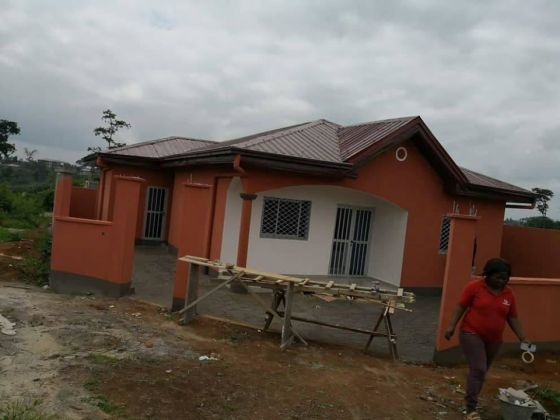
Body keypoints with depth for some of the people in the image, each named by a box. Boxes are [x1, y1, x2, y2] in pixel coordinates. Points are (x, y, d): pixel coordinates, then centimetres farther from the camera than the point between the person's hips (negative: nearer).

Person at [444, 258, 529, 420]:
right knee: (478, 370, -13)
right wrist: (451, 326, -16)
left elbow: (512, 318, 8)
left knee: (481, 371, 14)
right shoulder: (474, 287, -11)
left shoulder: (508, 294, 2)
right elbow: (461, 306, -9)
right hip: (472, 334, -5)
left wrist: (523, 339, 3)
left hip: (493, 339, 5)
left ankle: (472, 400, 29)